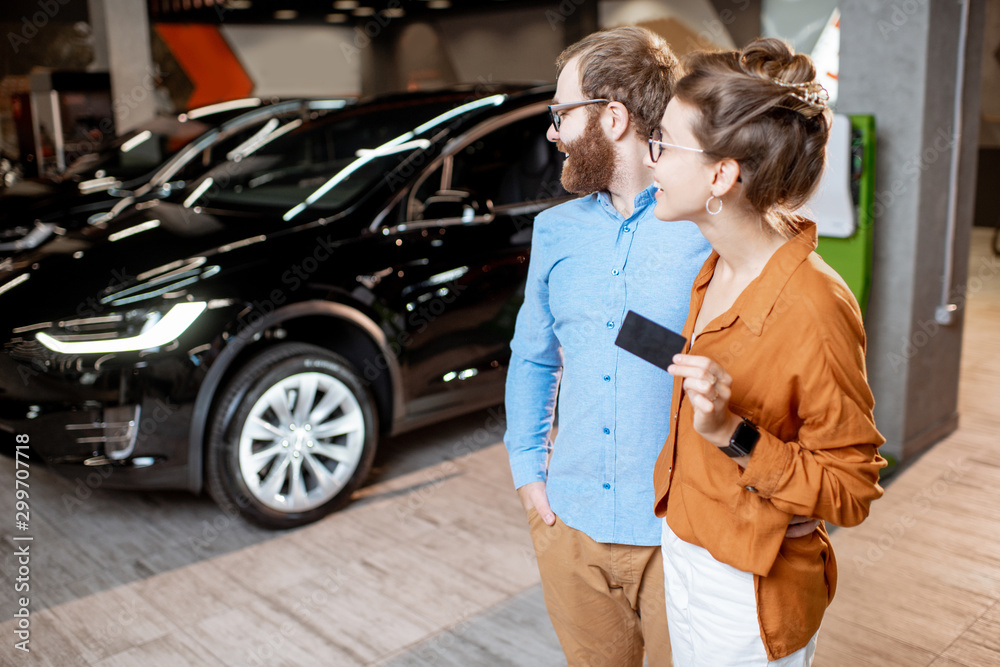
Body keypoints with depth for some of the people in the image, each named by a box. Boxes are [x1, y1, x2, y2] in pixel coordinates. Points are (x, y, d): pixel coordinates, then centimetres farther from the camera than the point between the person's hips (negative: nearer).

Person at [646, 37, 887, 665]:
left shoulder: (815, 311, -27)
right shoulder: (716, 270, -3)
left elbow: (851, 492, -19)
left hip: (748, 597, -7)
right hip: (684, 553, 7)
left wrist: (736, 437, -31)